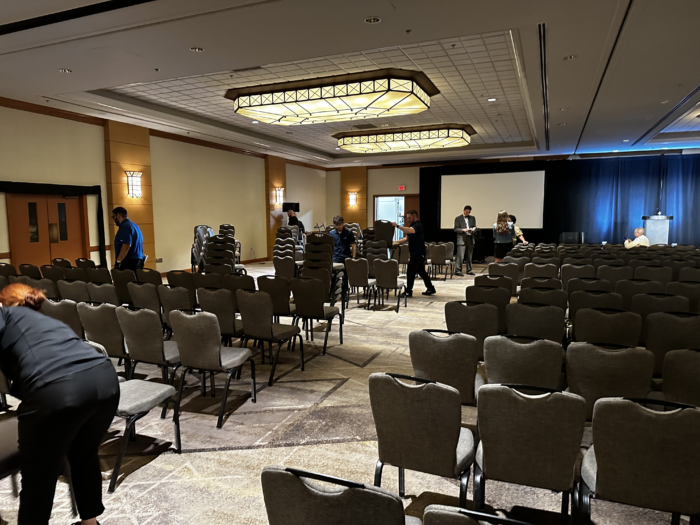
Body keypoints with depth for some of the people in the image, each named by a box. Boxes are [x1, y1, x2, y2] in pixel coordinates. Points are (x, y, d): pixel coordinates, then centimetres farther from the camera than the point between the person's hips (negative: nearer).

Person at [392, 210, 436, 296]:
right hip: (415, 253, 10)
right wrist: (397, 242, 4)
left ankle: (408, 292, -5)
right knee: (421, 271, 16)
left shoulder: (418, 225, -13)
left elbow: (410, 231, -35)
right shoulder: (412, 226, 19)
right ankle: (431, 289, 24)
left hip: (418, 253, -10)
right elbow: (407, 238, 19)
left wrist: (398, 226, -43)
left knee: (410, 271, -9)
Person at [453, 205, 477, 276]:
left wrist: (472, 230, -9)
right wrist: (463, 230, -18)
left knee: (469, 256, 9)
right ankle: (458, 270, -5)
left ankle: (469, 270, 17)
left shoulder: (472, 218, 15)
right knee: (460, 256, -10)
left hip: (470, 239, 4)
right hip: (461, 239, -4)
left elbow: (475, 227, 13)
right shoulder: (458, 218, 3)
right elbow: (456, 229, -2)